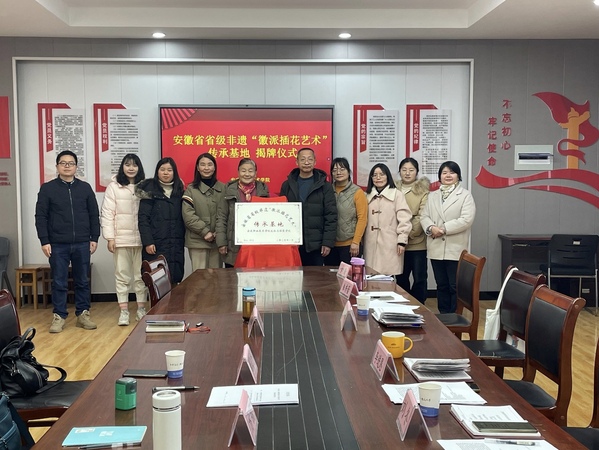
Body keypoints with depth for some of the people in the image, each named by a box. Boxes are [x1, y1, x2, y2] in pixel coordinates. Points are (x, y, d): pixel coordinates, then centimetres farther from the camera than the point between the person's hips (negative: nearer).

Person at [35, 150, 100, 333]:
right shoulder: (47, 188, 3)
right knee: (59, 282, 4)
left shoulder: (85, 188, 8)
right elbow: (40, 216, 1)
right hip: (58, 245, -1)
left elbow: (94, 215, 9)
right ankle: (59, 316, 13)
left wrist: (94, 238, 4)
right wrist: (44, 241, -6)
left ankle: (83, 314, 18)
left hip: (82, 244, 2)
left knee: (83, 281, 8)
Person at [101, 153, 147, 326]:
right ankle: (124, 311, 10)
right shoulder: (114, 187, 0)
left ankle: (141, 309, 18)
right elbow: (107, 213, -2)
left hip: (141, 238, 1)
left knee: (141, 275, 8)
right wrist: (109, 237, -7)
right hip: (121, 238, -1)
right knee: (122, 275, 4)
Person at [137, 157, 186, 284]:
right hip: (156, 244, -4)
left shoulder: (179, 190, 13)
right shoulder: (150, 190, -2)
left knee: (175, 278, 4)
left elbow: (182, 217, 13)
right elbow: (143, 218, -7)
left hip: (176, 244, 4)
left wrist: (182, 239, 5)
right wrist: (147, 242, -14)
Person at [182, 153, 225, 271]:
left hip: (217, 239, 3)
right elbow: (188, 215, -7)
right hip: (197, 240, -2)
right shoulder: (191, 189, 2)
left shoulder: (223, 188, 9)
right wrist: (205, 232, -14)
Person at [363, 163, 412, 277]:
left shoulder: (397, 194, 0)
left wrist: (402, 241, -9)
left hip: (390, 245, -4)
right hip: (371, 244, 4)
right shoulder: (368, 196, 14)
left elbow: (404, 219, -5)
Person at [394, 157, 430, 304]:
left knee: (419, 278, 3)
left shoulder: (423, 191, -4)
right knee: (401, 278, 13)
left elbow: (422, 216, -10)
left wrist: (410, 234, -15)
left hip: (417, 243, -3)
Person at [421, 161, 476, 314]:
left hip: (456, 249, -5)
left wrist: (443, 229, -15)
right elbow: (424, 217, 9)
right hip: (436, 249, 5)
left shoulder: (465, 195, 0)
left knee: (455, 287, -2)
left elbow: (466, 220, -11)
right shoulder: (432, 196, 16)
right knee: (441, 286, 12)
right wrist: (431, 228, -14)